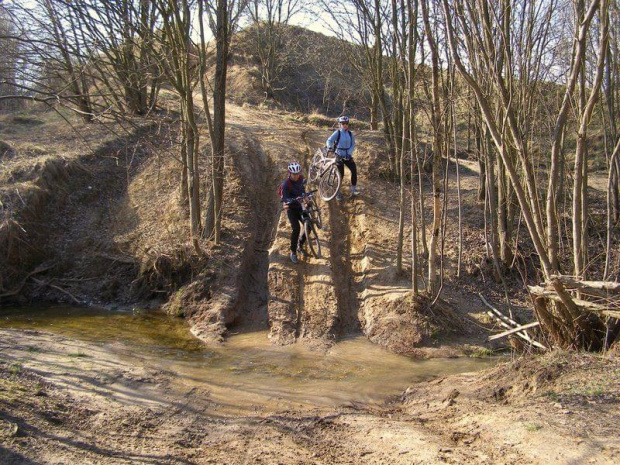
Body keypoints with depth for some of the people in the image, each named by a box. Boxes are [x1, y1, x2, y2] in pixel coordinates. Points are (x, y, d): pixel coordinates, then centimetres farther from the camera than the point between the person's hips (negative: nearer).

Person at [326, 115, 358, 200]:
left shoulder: (350, 134, 6)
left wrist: (349, 153, -14)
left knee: (354, 170, -8)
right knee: (340, 174, -5)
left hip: (348, 156, 4)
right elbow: (329, 140, -15)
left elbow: (353, 144, 2)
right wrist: (329, 147, -37)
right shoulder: (337, 133, -6)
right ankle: (338, 193, 8)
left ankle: (353, 188, 9)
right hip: (339, 156, -4)